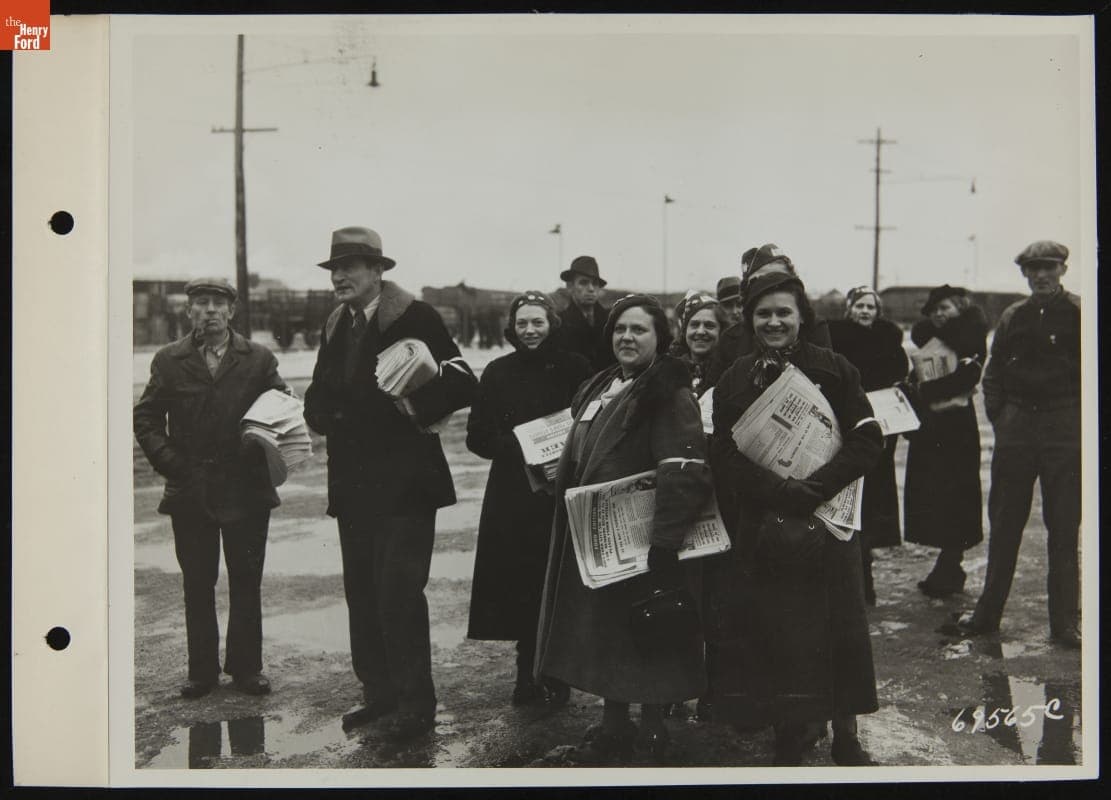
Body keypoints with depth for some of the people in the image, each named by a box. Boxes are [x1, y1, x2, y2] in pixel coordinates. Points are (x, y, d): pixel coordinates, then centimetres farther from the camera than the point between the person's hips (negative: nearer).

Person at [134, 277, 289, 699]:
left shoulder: (259, 359, 2)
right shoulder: (169, 360, 4)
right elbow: (146, 420, 6)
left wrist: (261, 452, -13)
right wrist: (170, 463, -5)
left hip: (245, 490, -1)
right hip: (190, 491, 1)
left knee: (246, 585, 7)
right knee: (197, 586, 8)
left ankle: (246, 667, 19)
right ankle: (202, 671, 19)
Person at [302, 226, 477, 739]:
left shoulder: (414, 317, -8)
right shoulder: (334, 327, 13)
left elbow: (462, 383, -12)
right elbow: (320, 393, 23)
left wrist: (415, 408, -23)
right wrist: (321, 414, 3)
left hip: (404, 485, -7)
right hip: (352, 485, 7)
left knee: (398, 593, -7)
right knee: (362, 595, 12)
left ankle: (416, 704, 6)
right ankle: (379, 692, 26)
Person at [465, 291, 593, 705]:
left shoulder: (573, 368, 1)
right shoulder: (497, 372, 7)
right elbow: (477, 436, 3)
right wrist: (516, 447, -12)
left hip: (560, 493, -2)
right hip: (511, 495, 2)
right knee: (517, 582, 1)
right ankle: (527, 670, 16)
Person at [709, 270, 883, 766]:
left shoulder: (833, 370, 0)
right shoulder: (734, 381, 5)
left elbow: (868, 440, -6)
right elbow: (724, 456, -4)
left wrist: (815, 489, -19)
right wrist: (782, 492, -19)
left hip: (826, 524, -1)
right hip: (760, 533, 1)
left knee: (837, 628, 4)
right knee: (772, 630, 3)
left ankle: (846, 737, 20)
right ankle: (791, 730, 21)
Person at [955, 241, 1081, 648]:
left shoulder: (1078, 313, -1)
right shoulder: (1012, 318, 10)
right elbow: (993, 375, 15)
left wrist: (1081, 419, -7)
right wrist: (999, 419, 6)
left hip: (1065, 429, -3)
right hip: (1016, 425, 3)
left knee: (1063, 528, 3)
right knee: (1003, 524, 9)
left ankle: (1065, 622, 12)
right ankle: (988, 611, 18)